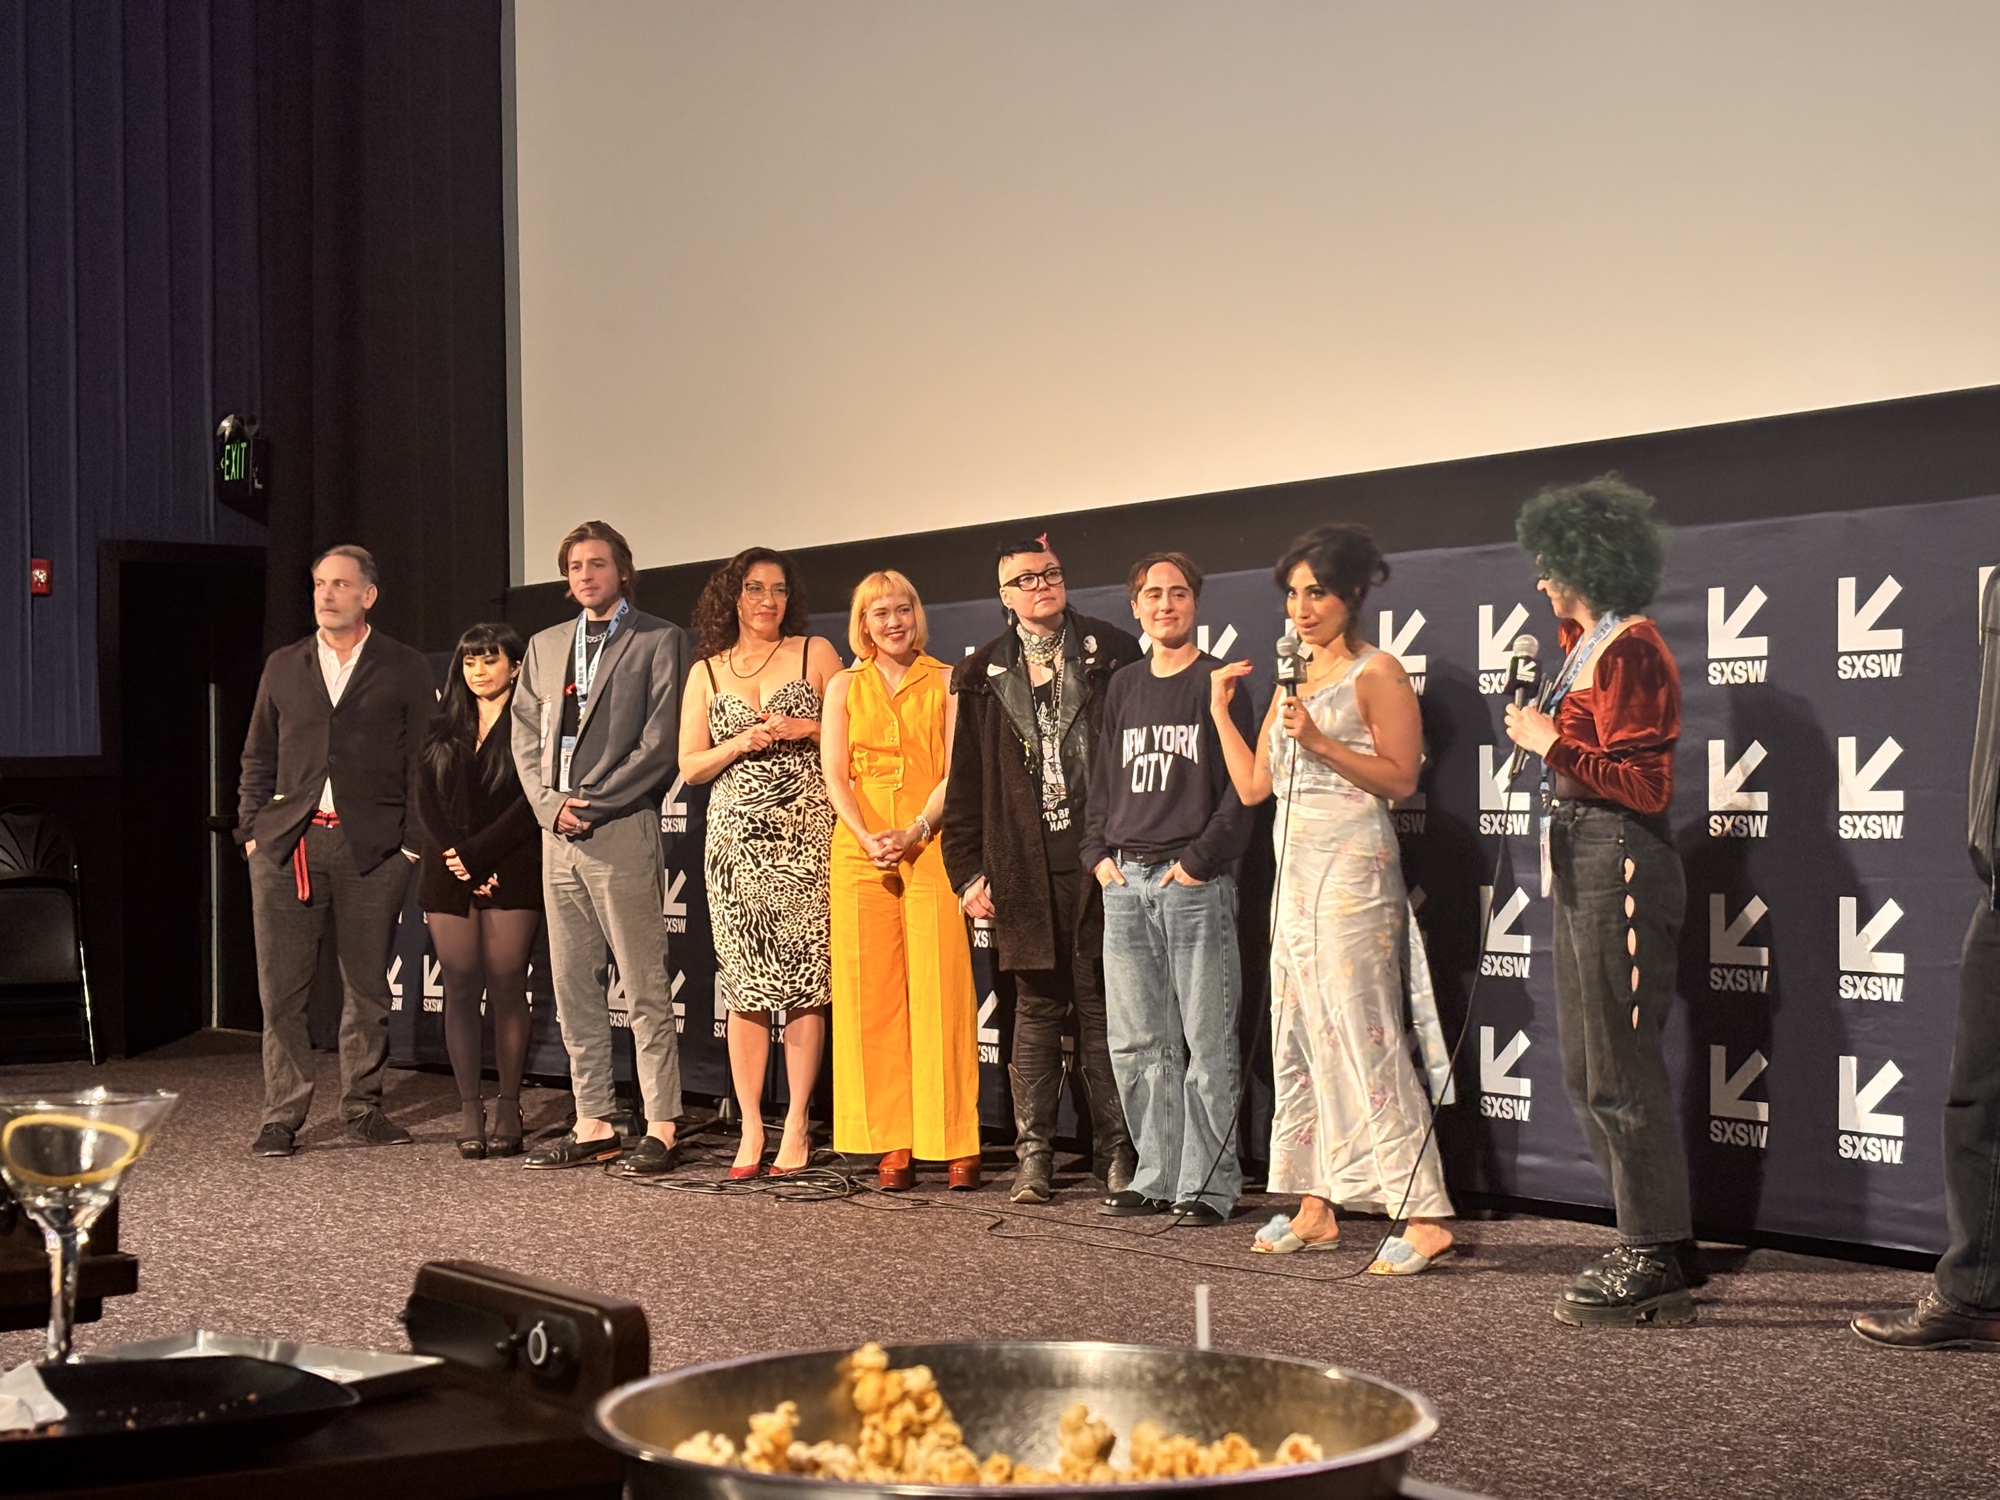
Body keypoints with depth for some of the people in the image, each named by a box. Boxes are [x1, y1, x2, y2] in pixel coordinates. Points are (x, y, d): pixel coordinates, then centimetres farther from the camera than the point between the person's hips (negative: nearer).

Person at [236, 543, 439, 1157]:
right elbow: (258, 759, 17)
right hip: (286, 846, 2)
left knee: (367, 989, 5)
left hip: (372, 849, -2)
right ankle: (283, 1116, 6)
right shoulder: (283, 667, 15)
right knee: (282, 991, 0)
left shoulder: (405, 670, 6)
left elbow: (422, 762, 3)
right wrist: (252, 831, 6)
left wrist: (412, 843, -5)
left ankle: (363, 1108, 16)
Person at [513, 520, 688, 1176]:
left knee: (645, 988, -6)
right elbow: (526, 735, 16)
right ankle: (593, 1127, 12)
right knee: (574, 989, 7)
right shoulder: (545, 646, 19)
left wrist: (591, 804, -11)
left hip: (622, 831, -6)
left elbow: (661, 742, -7)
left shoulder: (659, 641, 1)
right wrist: (550, 803, -2)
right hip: (557, 836, 6)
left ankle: (660, 1131, -4)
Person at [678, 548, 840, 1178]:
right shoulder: (707, 673, 14)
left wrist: (808, 729, -7)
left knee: (804, 982, -5)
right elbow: (690, 767, 11)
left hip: (804, 836, -2)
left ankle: (796, 1125, 1)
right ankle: (751, 1131, 3)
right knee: (744, 987, -1)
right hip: (736, 839, 2)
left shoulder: (815, 654, 8)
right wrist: (743, 741, -5)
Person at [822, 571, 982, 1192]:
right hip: (859, 853, 2)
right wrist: (868, 838, -10)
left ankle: (956, 1145, -1)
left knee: (941, 993, -5)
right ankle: (892, 1146, 3)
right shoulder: (845, 687, 13)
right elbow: (835, 775, 6)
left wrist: (914, 832, -13)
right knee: (871, 996, 0)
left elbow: (955, 771, -1)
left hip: (930, 849, -2)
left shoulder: (945, 682, 7)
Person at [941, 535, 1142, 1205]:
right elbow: (965, 783, 11)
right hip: (1024, 867, 2)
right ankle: (1033, 1155, 12)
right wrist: (969, 872, 5)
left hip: (1099, 857, -2)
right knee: (1037, 1010, 7)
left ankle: (1117, 1153, 8)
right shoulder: (983, 675, 11)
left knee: (1101, 1010, 1)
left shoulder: (1112, 653, 5)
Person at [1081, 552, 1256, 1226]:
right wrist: (1098, 853, 8)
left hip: (1195, 882, -6)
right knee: (1135, 1044, 6)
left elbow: (1240, 786, -5)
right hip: (1124, 881, 6)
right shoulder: (1123, 688, 16)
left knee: (1206, 1043, -4)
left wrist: (1199, 860, -12)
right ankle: (1157, 1176, 13)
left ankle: (1208, 1184, 0)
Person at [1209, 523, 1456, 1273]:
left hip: (1352, 873, -9)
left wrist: (1320, 742, -21)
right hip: (1296, 874, 9)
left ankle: (1423, 1215, -10)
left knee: (1365, 1039, -12)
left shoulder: (1377, 673, -5)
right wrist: (1220, 711, 14)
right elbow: (1253, 786, 17)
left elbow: (1402, 777, -14)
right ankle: (1315, 1208, 15)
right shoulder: (1293, 679, 18)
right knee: (1297, 1041, 8)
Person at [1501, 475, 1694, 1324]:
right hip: (1584, 868, 11)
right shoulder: (1587, 646, 16)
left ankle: (1654, 1264, -1)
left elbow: (1646, 785, -18)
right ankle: (1651, 1248, 21)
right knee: (1588, 1073, 14)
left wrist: (1551, 744, -13)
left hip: (1620, 867, -11)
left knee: (1620, 1072, -7)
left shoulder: (1631, 650, -13)